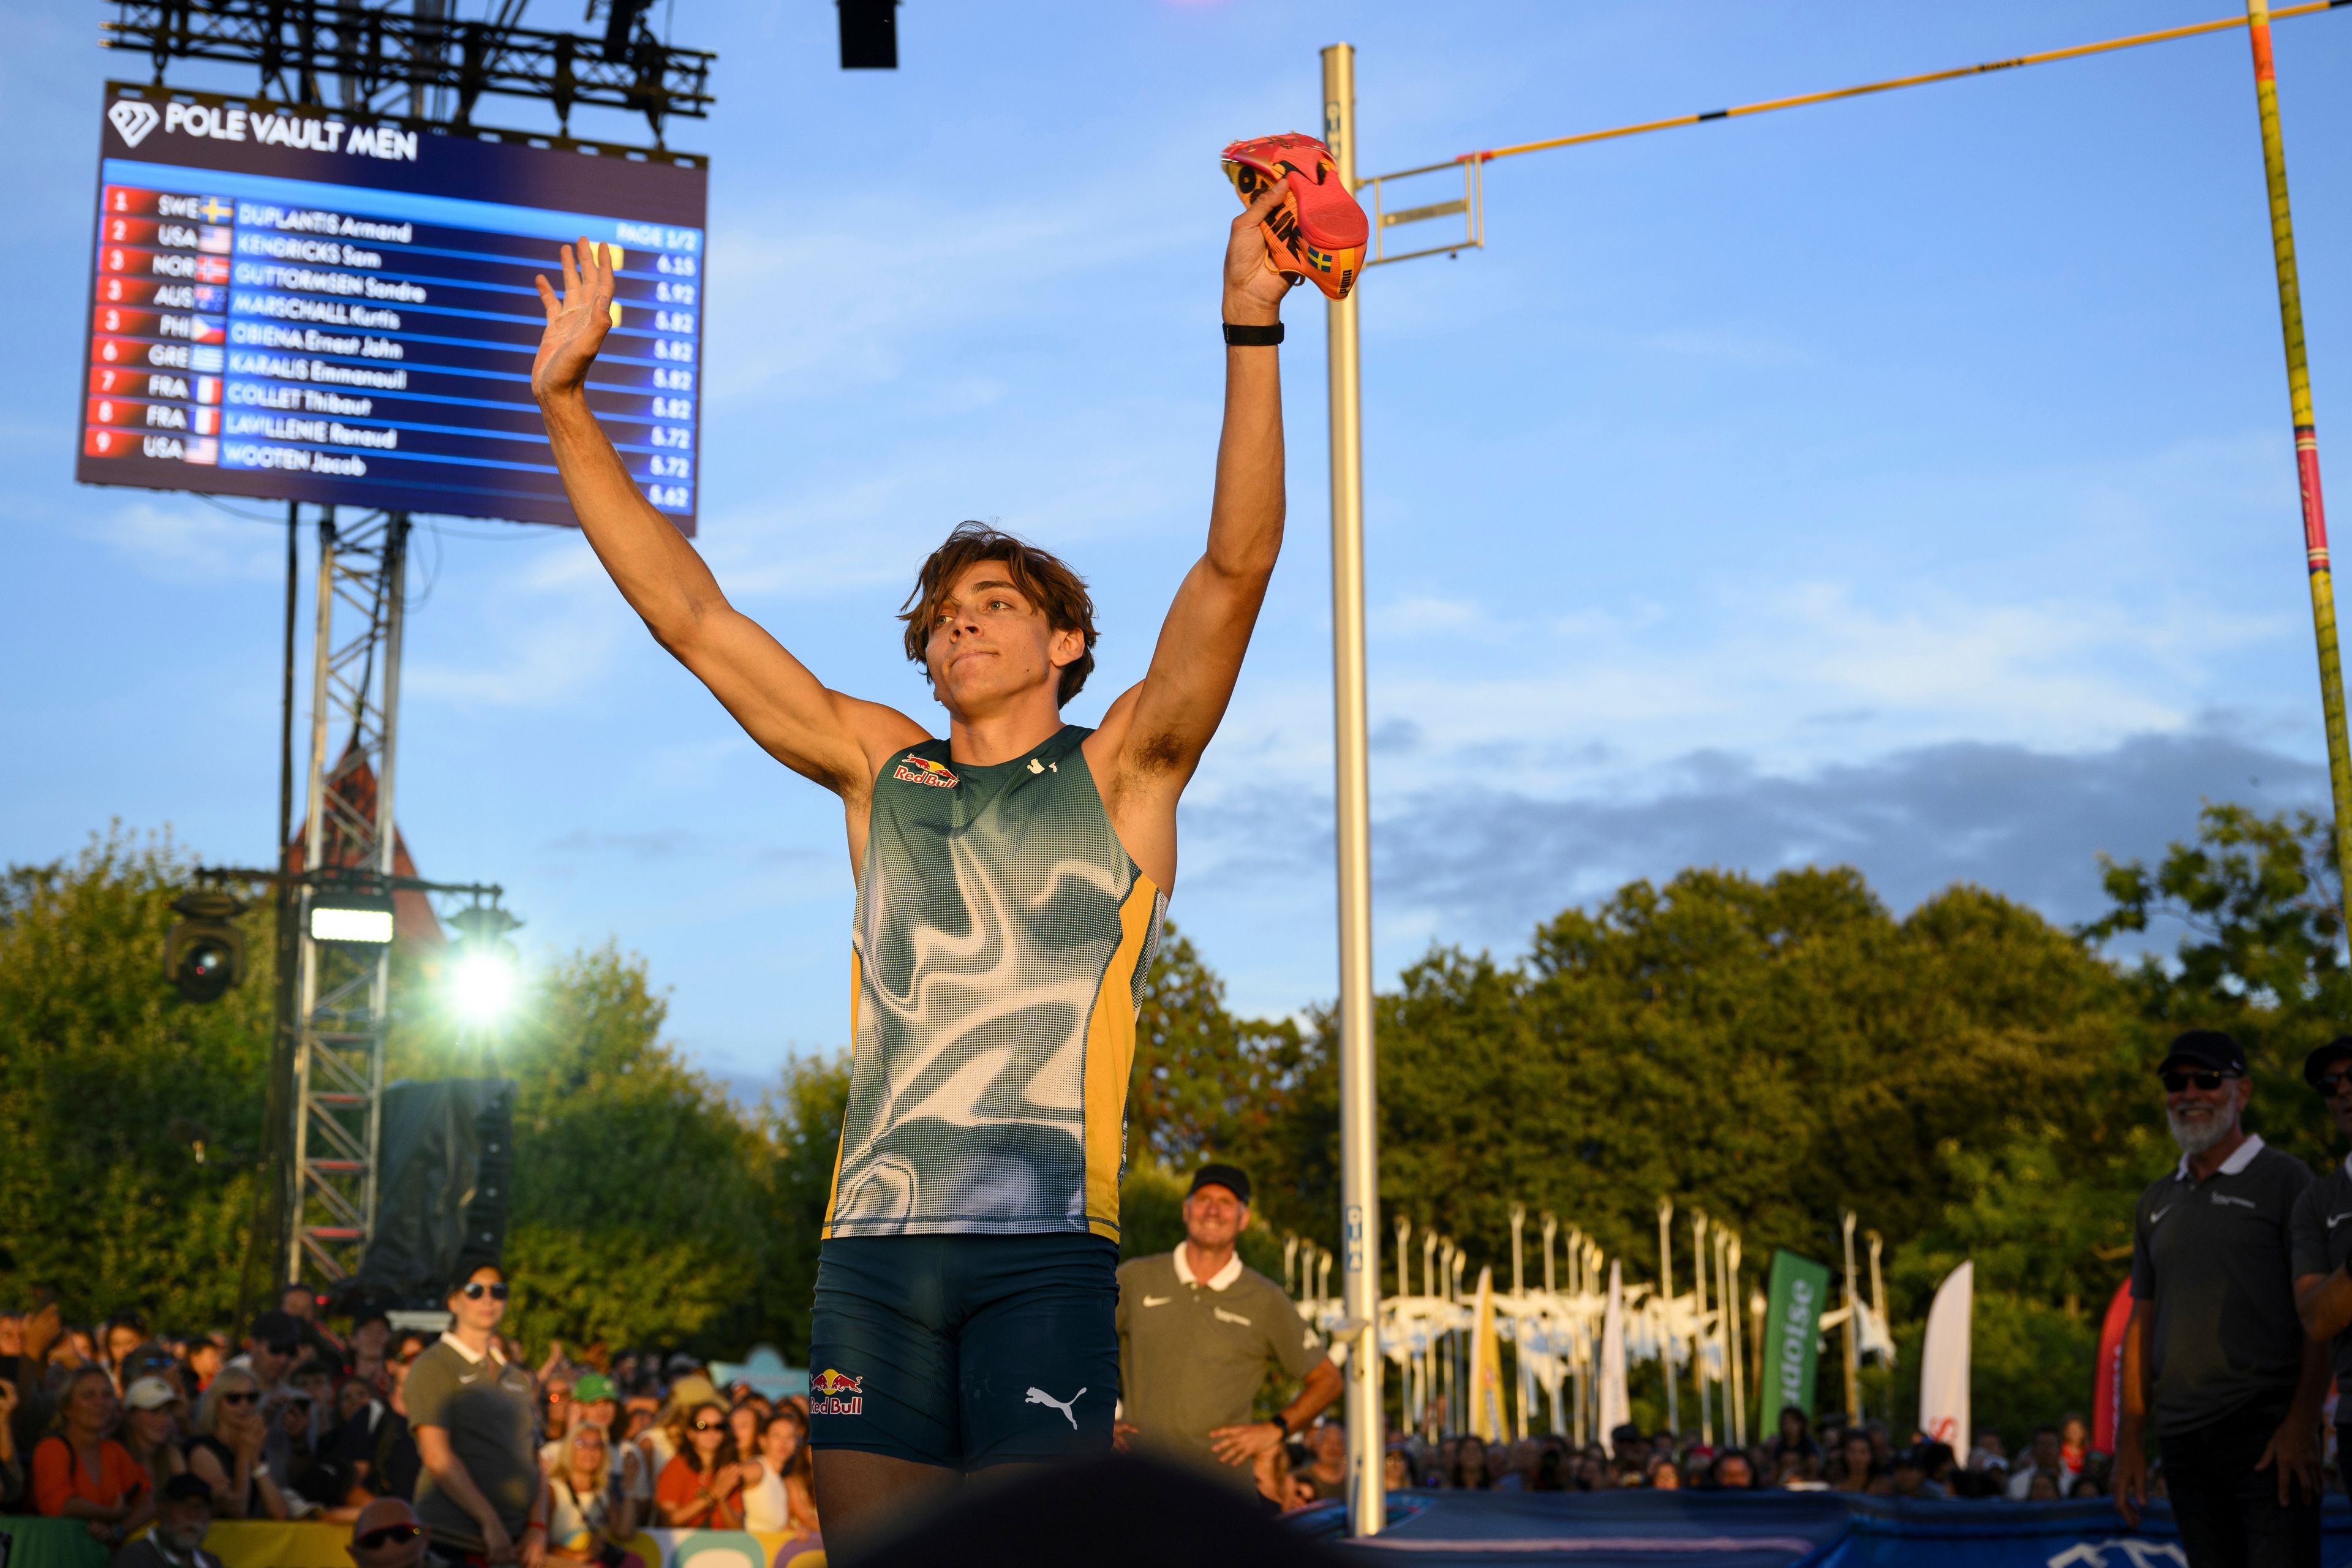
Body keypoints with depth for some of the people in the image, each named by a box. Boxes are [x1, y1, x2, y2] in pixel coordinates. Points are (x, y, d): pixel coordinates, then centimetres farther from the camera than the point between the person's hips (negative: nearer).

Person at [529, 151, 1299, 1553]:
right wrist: (569, 403, 14)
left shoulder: (1120, 773, 8)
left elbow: (1238, 565, -4)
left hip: (1045, 1245, -3)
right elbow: (687, 613, 17)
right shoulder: (879, 770, 17)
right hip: (872, 1243, 4)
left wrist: (1252, 333, -12)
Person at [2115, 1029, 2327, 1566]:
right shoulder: (2156, 1203, 17)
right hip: (2184, 1441, 5)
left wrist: (2301, 1423, -16)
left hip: (2268, 1434, -5)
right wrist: (2130, 1440, 11)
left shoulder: (2284, 1180, 0)